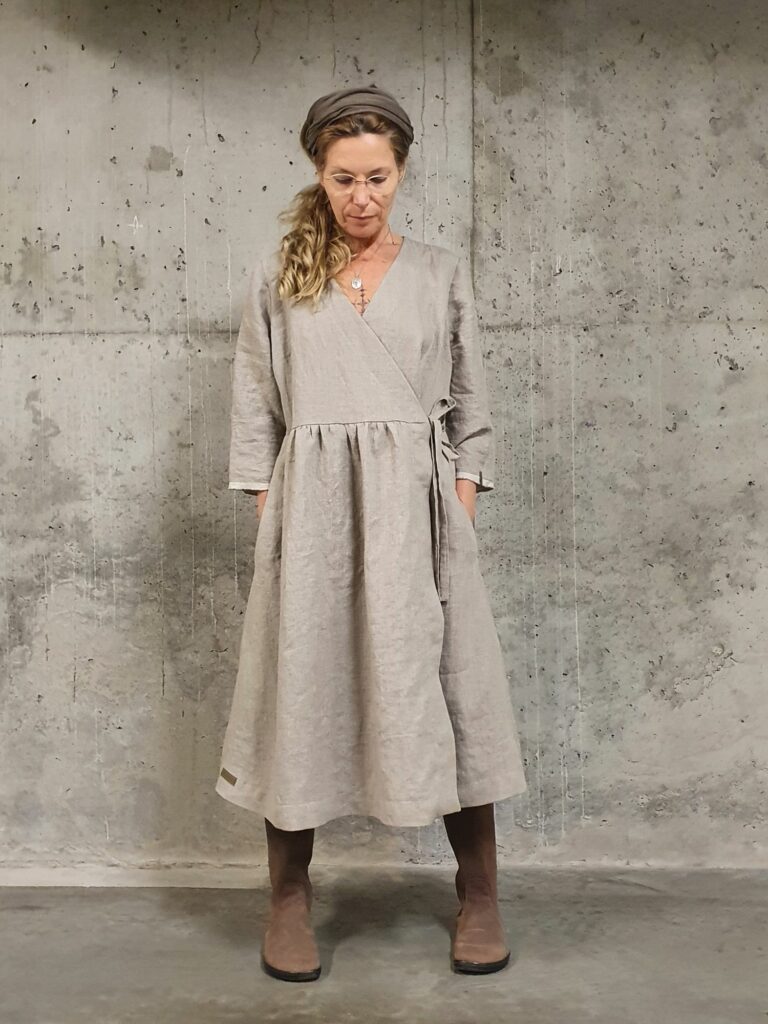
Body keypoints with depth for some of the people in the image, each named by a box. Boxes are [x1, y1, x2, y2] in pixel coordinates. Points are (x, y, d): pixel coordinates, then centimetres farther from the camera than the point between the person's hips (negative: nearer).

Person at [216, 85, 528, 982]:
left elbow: (471, 412, 10)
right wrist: (269, 521, -2)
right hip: (312, 509, 0)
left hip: (417, 506, 0)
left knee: (446, 688, 0)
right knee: (304, 687, 3)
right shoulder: (276, 274, 9)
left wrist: (460, 517, 0)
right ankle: (288, 903, 18)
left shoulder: (441, 274, 10)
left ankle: (478, 899, 15)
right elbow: (254, 412, 7)